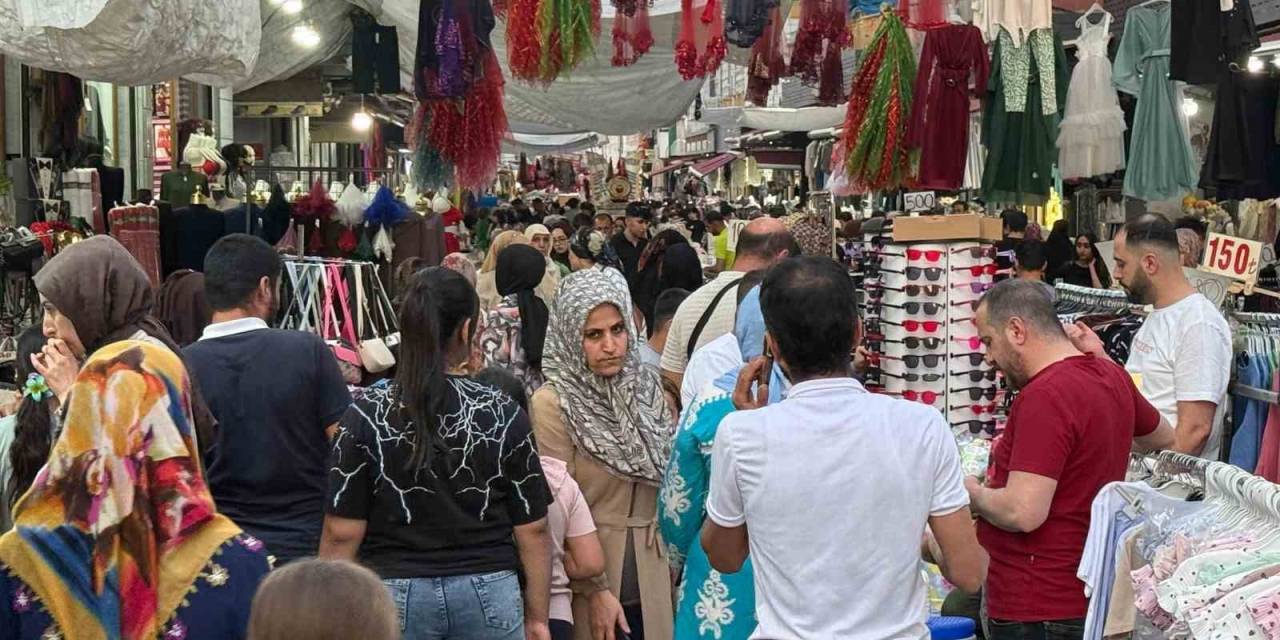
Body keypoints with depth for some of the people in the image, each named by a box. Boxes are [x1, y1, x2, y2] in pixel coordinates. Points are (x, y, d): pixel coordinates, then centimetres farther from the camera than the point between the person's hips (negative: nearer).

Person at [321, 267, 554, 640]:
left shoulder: (367, 417, -7)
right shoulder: (503, 414, -4)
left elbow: (342, 534, -7)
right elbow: (533, 528, -2)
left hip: (394, 596, 0)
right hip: (488, 595, 1)